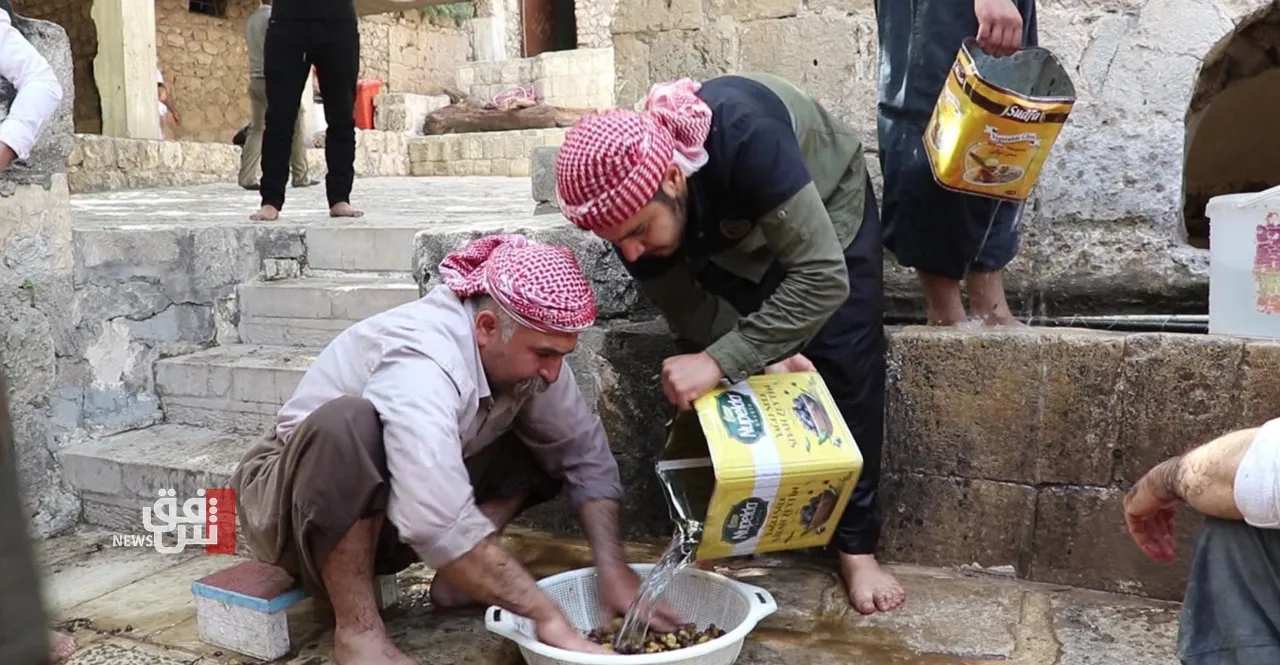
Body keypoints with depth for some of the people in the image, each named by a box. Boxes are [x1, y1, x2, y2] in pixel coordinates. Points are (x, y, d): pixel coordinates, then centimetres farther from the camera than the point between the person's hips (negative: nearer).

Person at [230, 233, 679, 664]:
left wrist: (613, 569, -20)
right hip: (290, 509, -6)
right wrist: (547, 616, -41)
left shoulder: (521, 350, -15)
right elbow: (440, 527, -46)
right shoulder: (422, 363, -36)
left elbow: (586, 455, -8)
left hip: (386, 517, 6)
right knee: (346, 424, -39)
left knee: (540, 439, -5)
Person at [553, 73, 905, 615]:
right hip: (730, 236, 3)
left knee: (846, 368, -11)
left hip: (828, 203, -3)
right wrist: (762, 356, -31)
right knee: (725, 386, -13)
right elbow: (692, 313, -17)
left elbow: (824, 277, -45)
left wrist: (721, 360, -48)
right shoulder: (629, 203, -29)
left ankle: (857, 547, 2)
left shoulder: (744, 140, -46)